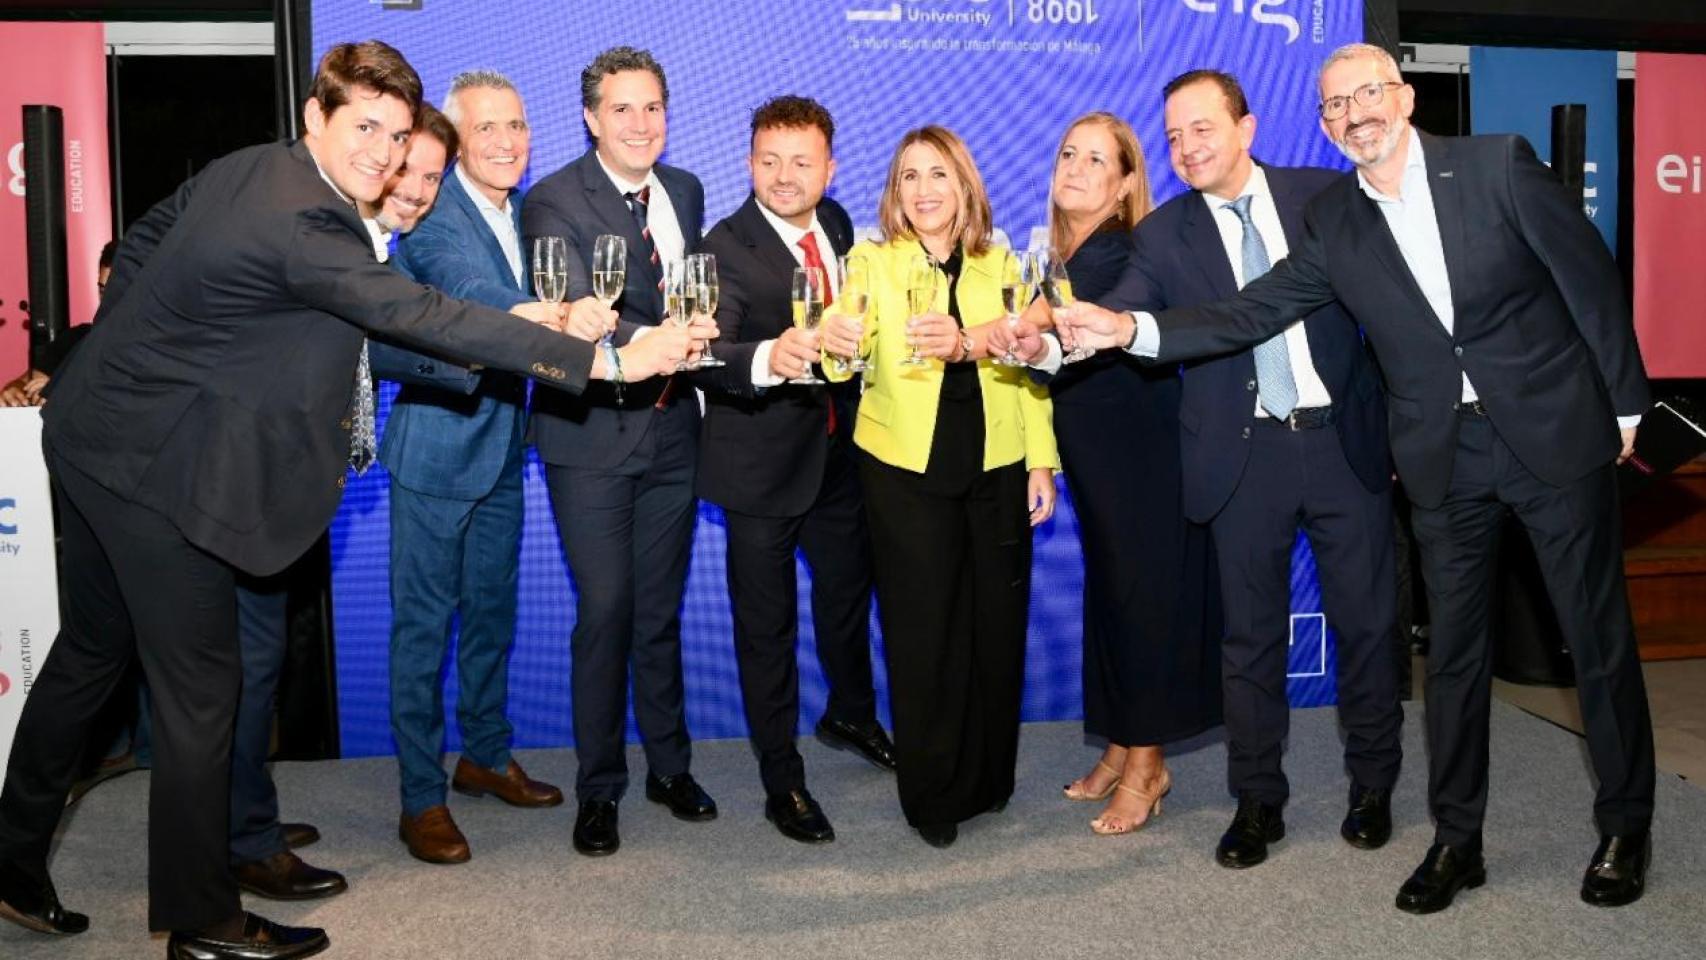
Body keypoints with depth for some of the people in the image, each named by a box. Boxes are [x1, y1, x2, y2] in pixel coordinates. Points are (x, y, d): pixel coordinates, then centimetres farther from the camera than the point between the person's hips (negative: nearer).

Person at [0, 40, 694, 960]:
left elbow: (138, 243, 16)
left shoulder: (244, 167, 4)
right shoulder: (303, 229, -26)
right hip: (152, 464, -10)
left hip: (93, 431, 10)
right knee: (199, 686, 0)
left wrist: (117, 357, 24)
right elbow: (429, 318, -33)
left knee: (91, 648, 22)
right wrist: (605, 358, -34)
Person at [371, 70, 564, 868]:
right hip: (437, 448, -7)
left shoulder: (522, 213, 9)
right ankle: (420, 798, 13)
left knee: (492, 610, 18)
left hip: (501, 446, 8)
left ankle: (486, 757, 35)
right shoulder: (433, 216, -16)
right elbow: (479, 299, -31)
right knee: (424, 621, 2)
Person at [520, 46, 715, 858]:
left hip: (671, 426, 5)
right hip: (593, 432, -5)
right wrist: (652, 341, -43)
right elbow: (576, 308, -26)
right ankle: (598, 790, 14)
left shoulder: (686, 191, 9)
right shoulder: (554, 201, -11)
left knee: (660, 609, 14)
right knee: (605, 610, -3)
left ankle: (669, 766, 29)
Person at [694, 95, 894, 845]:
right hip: (762, 462, -6)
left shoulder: (837, 226, 0)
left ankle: (851, 715, 52)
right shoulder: (725, 249, -21)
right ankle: (783, 783, 23)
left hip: (840, 446, 7)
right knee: (767, 623, 6)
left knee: (848, 589, 25)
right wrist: (767, 357, -54)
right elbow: (706, 353, -36)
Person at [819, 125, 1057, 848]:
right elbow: (854, 335, -19)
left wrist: (1042, 462, 2)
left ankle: (989, 778, 27)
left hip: (997, 470, 3)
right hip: (907, 471, -2)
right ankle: (933, 793, 18)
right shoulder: (873, 261, -1)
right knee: (922, 631, 3)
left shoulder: (1002, 267, 8)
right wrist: (836, 344, -43)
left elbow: (1030, 369, 8)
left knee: (997, 624, 9)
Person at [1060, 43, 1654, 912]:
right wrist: (1132, 329, -19)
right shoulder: (1332, 223, 0)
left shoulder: (1498, 165, -7)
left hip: (1559, 433, -2)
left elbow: (1590, 277, -2)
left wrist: (1626, 403, 0)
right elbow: (1250, 313, -5)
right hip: (1447, 459, 2)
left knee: (1597, 636, 8)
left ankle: (1625, 827, 28)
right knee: (1454, 651, 10)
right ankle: (1456, 840, 24)